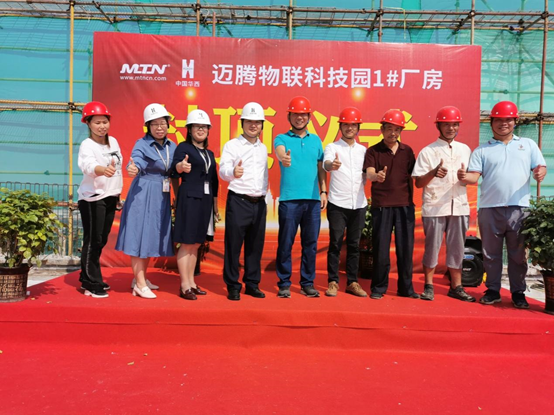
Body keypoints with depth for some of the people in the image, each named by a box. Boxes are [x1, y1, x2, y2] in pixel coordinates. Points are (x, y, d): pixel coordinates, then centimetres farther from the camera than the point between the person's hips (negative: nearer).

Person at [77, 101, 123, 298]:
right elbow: (88, 165, -35)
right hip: (93, 198, -7)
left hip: (111, 197, 7)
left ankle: (88, 278, 27)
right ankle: (92, 284, 6)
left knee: (101, 241, 13)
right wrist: (103, 170, -58)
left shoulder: (113, 141, 7)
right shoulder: (87, 145, -15)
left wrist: (117, 194, 18)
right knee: (92, 241, -4)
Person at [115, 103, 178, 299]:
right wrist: (133, 169, -51)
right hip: (143, 195, -6)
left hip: (162, 197, 6)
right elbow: (136, 162, -29)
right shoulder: (142, 145, -9)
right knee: (139, 237, -3)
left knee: (152, 238, 13)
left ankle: (141, 278, 27)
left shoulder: (172, 146, 8)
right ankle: (140, 284, 4)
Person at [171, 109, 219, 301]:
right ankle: (184, 286, 1)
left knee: (196, 244, 11)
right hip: (189, 197, -7)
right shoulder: (184, 147, -1)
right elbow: (175, 166, -20)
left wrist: (215, 204, 17)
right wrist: (181, 166, -43)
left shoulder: (210, 153, 18)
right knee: (186, 243, -5)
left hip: (206, 199, 7)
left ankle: (191, 283, 20)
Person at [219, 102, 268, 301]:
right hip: (238, 201, -5)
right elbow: (223, 171, -16)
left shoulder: (263, 148, 15)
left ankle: (252, 283, 21)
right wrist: (233, 172, -38)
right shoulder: (232, 145, -2)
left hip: (259, 203, 5)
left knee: (255, 246, 9)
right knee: (233, 245, 0)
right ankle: (232, 286, 11)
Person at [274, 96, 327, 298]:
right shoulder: (282, 138, 5)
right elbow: (279, 152, -18)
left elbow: (321, 168, 17)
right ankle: (284, 284, 12)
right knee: (285, 243, 0)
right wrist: (284, 157, -41)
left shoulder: (316, 140, 16)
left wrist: (323, 191, 7)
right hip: (289, 199, -3)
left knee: (311, 243, 7)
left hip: (313, 199, 3)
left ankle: (307, 283, 18)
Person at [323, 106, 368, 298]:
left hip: (359, 204, 4)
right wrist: (332, 165, -45)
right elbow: (326, 164, -21)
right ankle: (333, 282, 8)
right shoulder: (332, 147, -1)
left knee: (354, 244, 8)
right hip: (338, 203, -4)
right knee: (335, 243, -1)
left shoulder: (363, 150, 13)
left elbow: (365, 174, 17)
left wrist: (361, 187, -4)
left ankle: (352, 282, 17)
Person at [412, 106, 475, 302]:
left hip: (459, 206, 4)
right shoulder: (427, 151, -1)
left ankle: (456, 287, 21)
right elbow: (418, 183, -4)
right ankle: (428, 286, 16)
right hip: (434, 207, -3)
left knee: (457, 248, 9)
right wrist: (433, 173, -23)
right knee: (432, 247, 2)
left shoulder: (465, 150, 11)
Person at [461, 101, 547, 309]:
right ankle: (493, 291, 19)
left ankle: (518, 293, 19)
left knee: (518, 254, 7)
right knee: (491, 254, 8)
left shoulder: (528, 144, 14)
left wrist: (540, 172, -16)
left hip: (519, 209, 1)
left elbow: (541, 167, 8)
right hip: (490, 209, 0)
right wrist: (464, 177, -25)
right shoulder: (482, 150, 9)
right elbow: (474, 176, -2)